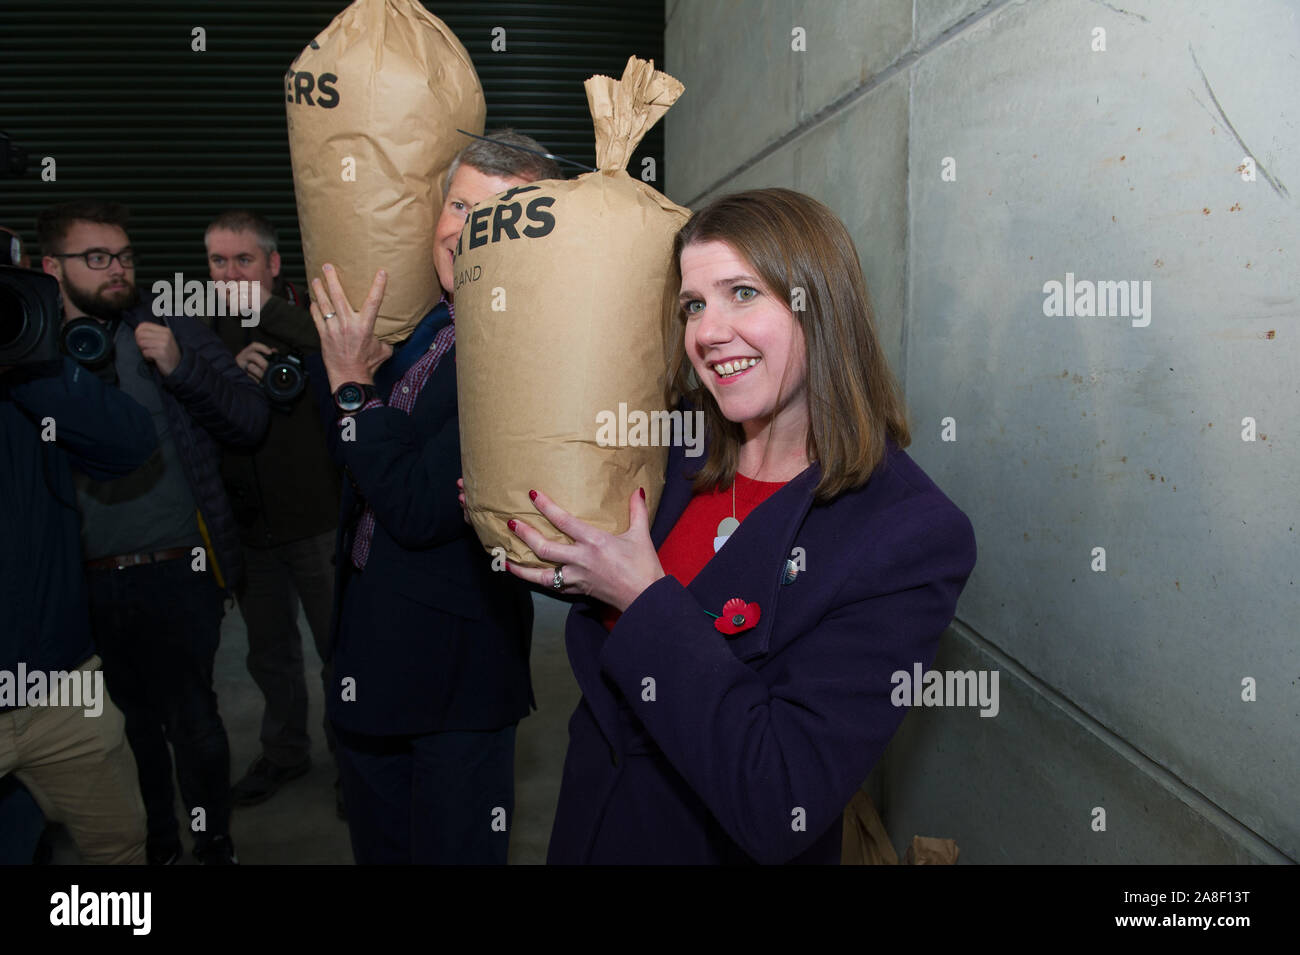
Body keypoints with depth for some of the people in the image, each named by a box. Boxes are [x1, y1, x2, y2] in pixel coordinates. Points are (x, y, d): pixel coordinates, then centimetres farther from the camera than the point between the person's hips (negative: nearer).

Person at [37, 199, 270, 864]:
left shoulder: (174, 331, 1)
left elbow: (251, 422, -6)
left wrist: (179, 367, -19)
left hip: (177, 570, -2)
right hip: (87, 580, 2)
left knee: (190, 717, 1)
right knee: (134, 721, 16)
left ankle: (214, 845, 22)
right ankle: (155, 840, 35)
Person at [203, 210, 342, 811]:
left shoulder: (313, 332, -10)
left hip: (316, 524, -4)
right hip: (247, 529, 4)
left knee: (339, 649, 9)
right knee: (270, 653, 19)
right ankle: (284, 753, 38)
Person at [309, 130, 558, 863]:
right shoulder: (421, 324, 2)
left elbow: (418, 511, -27)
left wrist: (354, 386, -19)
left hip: (455, 672, -8)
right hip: (368, 658, 8)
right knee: (377, 846, 26)